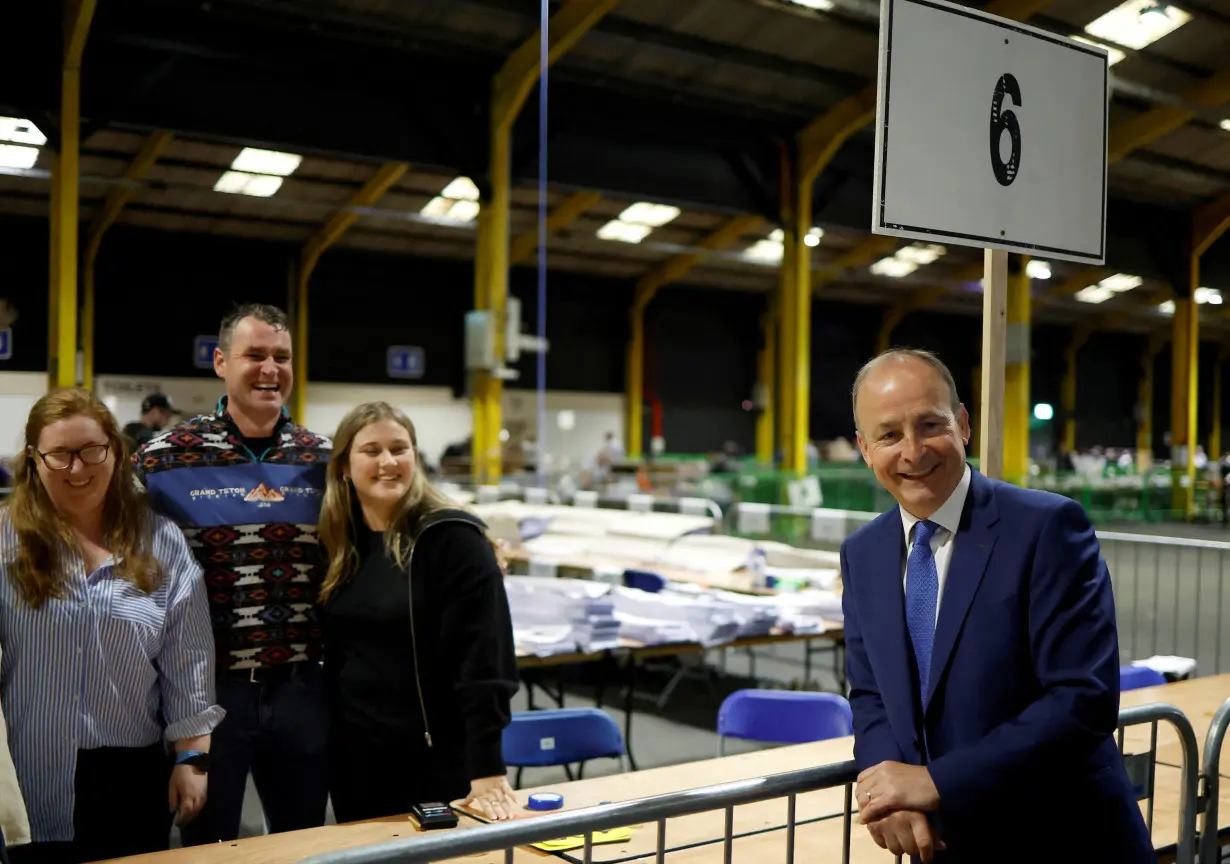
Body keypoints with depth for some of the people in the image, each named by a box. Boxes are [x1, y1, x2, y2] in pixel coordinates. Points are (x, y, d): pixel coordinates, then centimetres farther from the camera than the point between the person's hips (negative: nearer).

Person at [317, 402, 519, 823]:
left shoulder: (453, 538, -13)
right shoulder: (338, 543, 5)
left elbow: (483, 660, -18)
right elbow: (334, 654, 13)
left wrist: (487, 769, -23)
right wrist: (322, 747, 9)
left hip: (437, 762, -5)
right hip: (353, 761, 5)